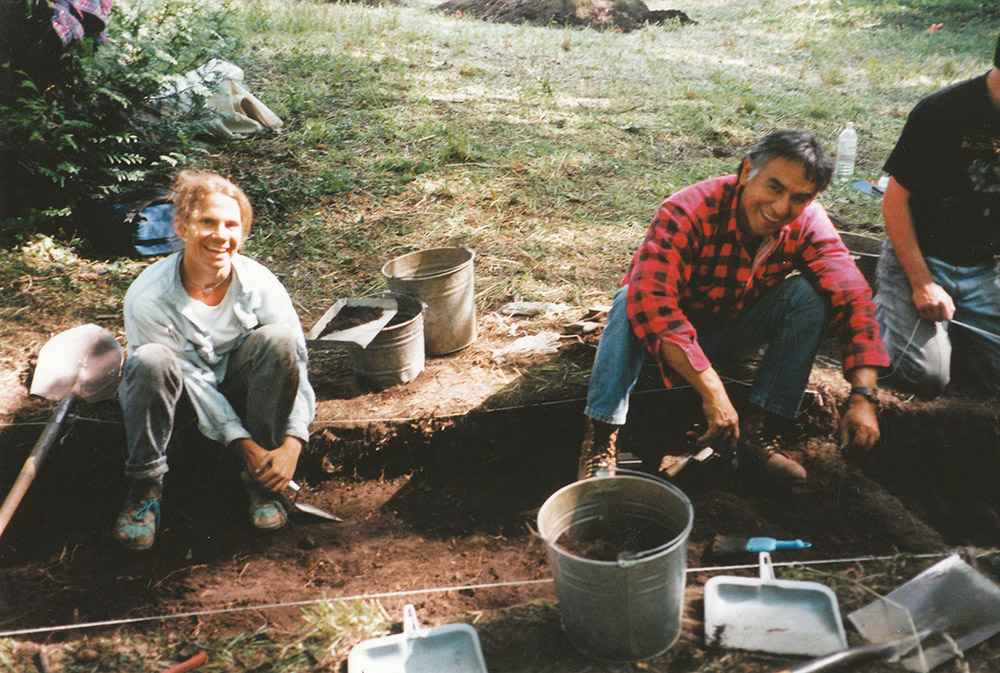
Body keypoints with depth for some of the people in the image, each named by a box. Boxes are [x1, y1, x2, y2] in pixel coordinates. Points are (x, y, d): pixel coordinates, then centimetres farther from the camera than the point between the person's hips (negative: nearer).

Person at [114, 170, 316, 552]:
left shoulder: (260, 285, -21)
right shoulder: (148, 299, -26)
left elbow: (296, 361, -19)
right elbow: (192, 381, -22)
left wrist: (291, 445, -30)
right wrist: (243, 443, -27)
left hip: (235, 380, 2)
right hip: (183, 392, -2)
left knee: (278, 338, -28)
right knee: (151, 362, -36)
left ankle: (260, 480, -14)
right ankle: (145, 486, -14)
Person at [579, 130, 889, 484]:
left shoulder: (808, 224, -18)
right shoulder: (688, 212, -32)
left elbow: (853, 299, -21)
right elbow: (651, 299, -45)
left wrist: (862, 396, -35)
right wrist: (712, 391, -51)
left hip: (732, 332, 4)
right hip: (670, 333, -3)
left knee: (810, 293, -20)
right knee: (632, 301, -35)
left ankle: (754, 429, -20)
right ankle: (601, 438, -31)